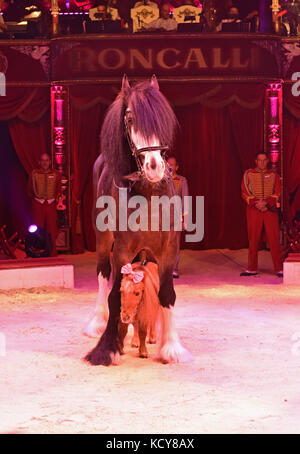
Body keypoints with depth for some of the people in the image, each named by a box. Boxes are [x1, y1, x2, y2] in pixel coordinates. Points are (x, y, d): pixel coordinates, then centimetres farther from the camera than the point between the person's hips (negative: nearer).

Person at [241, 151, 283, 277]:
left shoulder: (273, 175, 9)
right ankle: (252, 269, 10)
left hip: (270, 210, 0)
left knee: (274, 239, -5)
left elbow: (277, 193, 1)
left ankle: (279, 269, -3)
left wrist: (265, 202, -15)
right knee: (253, 240, 3)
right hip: (253, 210, 0)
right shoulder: (248, 174, 7)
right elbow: (245, 193, 2)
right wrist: (256, 203, -13)